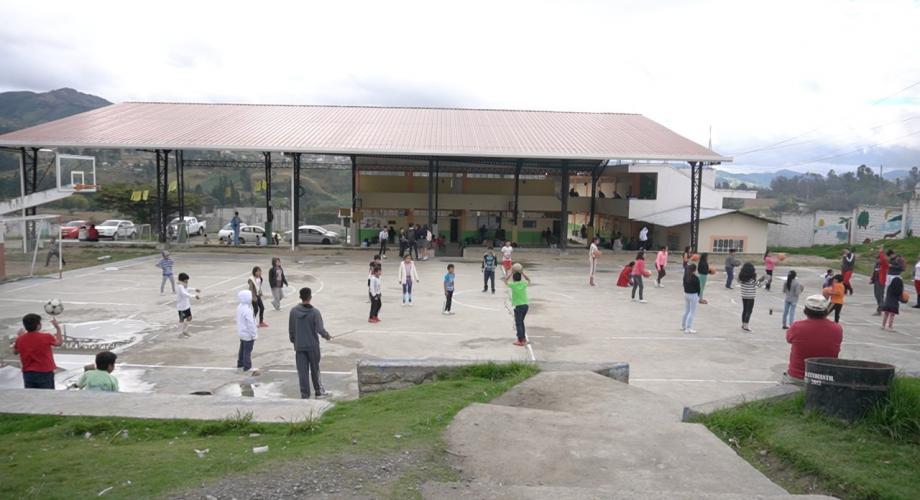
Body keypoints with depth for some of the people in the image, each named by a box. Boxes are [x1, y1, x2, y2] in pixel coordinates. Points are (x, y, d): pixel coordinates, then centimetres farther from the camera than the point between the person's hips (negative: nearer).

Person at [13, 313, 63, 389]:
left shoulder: (20, 339, -3)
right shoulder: (46, 337, -14)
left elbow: (15, 351, 17)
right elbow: (59, 342, 6)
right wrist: (57, 327, 16)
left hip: (28, 373, 4)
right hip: (45, 373, -4)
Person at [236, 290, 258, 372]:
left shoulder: (240, 306, 0)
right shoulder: (247, 310, -30)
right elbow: (250, 324, -25)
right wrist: (254, 334, -15)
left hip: (242, 332, 9)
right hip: (248, 334, -9)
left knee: (242, 349, 22)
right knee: (247, 351, 4)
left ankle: (240, 364, 35)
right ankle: (247, 367, 14)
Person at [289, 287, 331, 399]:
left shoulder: (293, 311, -4)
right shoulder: (315, 312, -13)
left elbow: (291, 329, 3)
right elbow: (320, 329, -15)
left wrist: (293, 340, 17)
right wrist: (327, 336, 4)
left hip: (299, 346, 2)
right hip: (313, 345, -2)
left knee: (302, 371, 6)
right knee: (315, 369, 13)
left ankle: (304, 394, 9)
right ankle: (318, 391, 24)